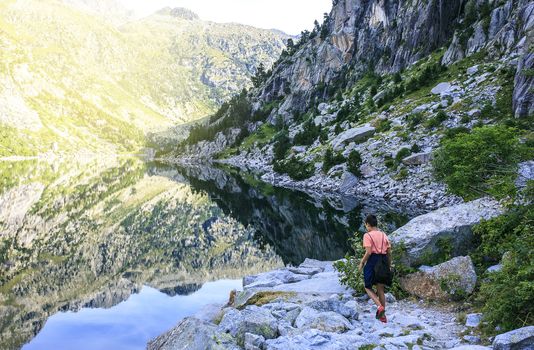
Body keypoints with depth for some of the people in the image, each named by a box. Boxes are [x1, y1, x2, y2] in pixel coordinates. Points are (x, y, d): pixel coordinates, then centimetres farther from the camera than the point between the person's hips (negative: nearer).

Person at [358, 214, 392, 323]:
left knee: (368, 287, 9)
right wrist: (389, 265, 18)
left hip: (372, 261, -6)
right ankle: (382, 315, 13)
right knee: (380, 289, 12)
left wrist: (362, 262, -4)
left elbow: (368, 252, -16)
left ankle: (380, 306, -13)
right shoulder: (384, 235, 10)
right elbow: (389, 252, 9)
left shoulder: (368, 235, -7)